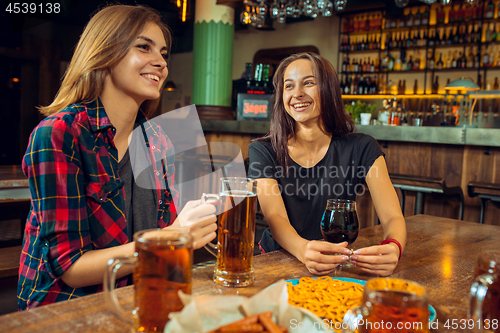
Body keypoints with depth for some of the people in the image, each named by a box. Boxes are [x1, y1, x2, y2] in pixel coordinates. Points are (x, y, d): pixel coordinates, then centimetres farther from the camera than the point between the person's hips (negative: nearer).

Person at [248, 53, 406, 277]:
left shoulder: (362, 149, -4)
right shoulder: (263, 151, -4)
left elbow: (393, 217, -10)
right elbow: (275, 218, -16)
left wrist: (393, 248, -34)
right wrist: (304, 250, -39)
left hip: (338, 266, -1)